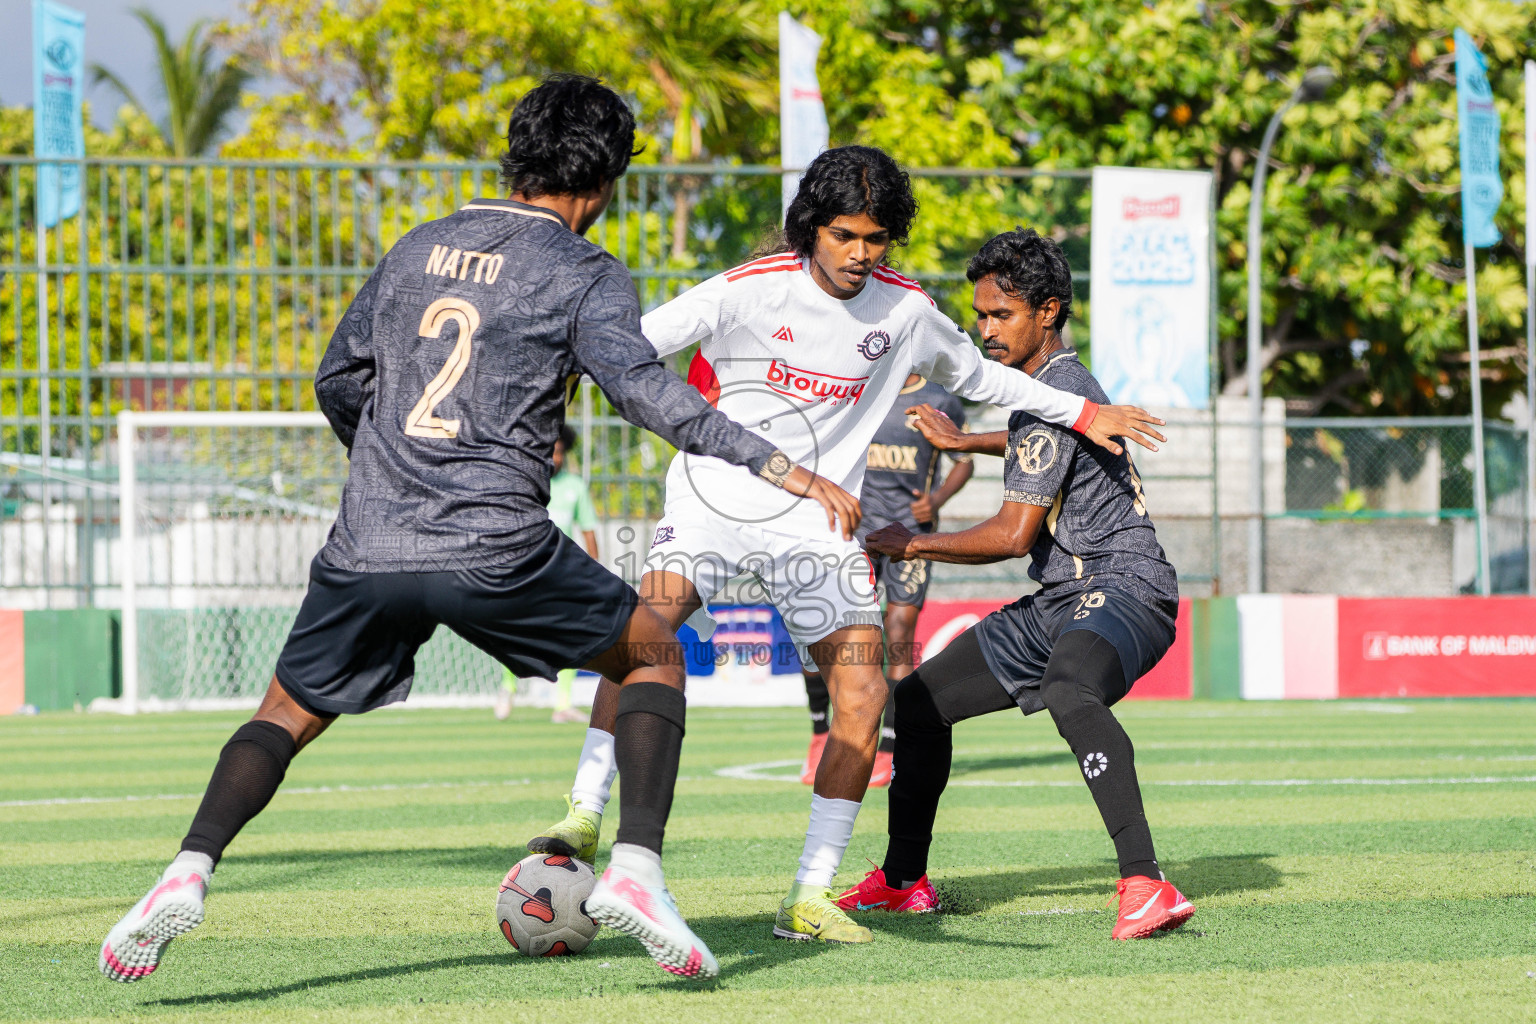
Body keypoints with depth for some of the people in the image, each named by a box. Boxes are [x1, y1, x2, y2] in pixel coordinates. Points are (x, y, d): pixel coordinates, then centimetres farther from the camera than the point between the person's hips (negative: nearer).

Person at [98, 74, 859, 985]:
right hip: (496, 548, -4)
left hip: (368, 546, 4)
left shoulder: (417, 251, 17)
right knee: (656, 656, 17)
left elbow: (338, 383, 25)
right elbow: (642, 387, -15)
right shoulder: (585, 275, 1)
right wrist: (777, 465, -21)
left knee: (288, 713, 21)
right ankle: (637, 868, -2)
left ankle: (190, 871, -5)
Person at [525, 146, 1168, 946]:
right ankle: (584, 819, -25)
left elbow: (978, 376, 21)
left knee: (862, 694, -12)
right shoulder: (750, 292, -11)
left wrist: (1083, 414, 21)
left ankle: (810, 898, -6)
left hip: (817, 522, 3)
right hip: (715, 499, -3)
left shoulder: (905, 310, 2)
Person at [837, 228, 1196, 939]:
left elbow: (1014, 534, -17)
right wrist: (961, 443, 53)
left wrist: (912, 545, -6)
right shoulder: (1051, 382, 16)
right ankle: (903, 881, 33)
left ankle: (1145, 887, -54)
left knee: (1070, 693, -42)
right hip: (1058, 604, 11)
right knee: (920, 700, 16)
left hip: (1120, 589, -11)